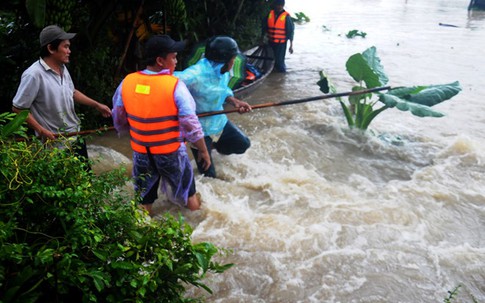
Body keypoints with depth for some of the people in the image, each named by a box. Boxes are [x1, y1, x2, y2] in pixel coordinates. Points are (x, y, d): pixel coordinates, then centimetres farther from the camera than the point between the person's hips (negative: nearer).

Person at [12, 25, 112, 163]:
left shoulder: (62, 68, 2)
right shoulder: (34, 75, -23)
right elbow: (18, 108, -18)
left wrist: (96, 105, 13)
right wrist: (41, 131, -20)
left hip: (76, 135, 8)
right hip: (55, 142, -7)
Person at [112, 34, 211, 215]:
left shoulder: (127, 83, -7)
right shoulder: (175, 86, -20)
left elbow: (119, 120, 4)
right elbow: (191, 125, -18)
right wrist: (203, 151, -5)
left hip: (141, 153, 3)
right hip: (171, 153, -3)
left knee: (144, 201, 20)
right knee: (189, 196, 21)